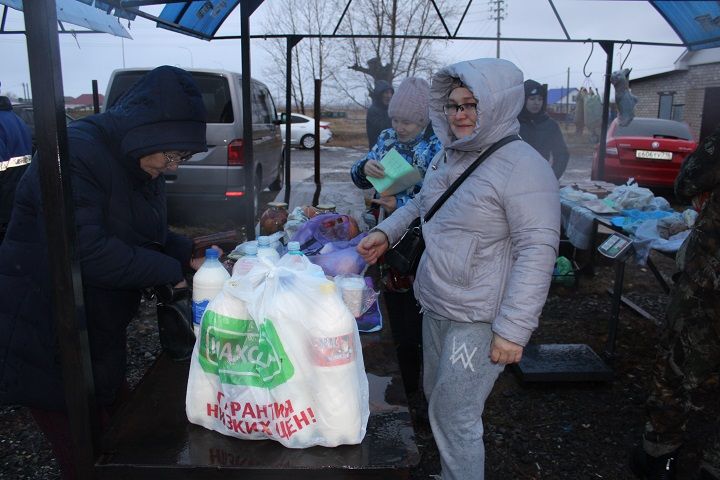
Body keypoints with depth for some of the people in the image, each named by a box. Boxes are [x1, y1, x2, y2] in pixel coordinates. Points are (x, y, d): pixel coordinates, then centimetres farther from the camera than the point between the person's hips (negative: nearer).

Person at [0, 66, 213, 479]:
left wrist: (189, 254, -4)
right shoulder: (76, 153, -23)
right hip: (46, 344, -8)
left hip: (101, 336, 8)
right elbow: (84, 250, -32)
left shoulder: (143, 165, 5)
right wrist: (170, 271, -22)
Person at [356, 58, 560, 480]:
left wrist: (513, 329, -24)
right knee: (438, 399, 23)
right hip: (436, 306, 9)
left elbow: (537, 251, -22)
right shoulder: (450, 156, 8)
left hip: (477, 320, -9)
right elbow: (422, 202, 24)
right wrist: (386, 233, 9)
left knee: (454, 416, 1)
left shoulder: (523, 166, -18)